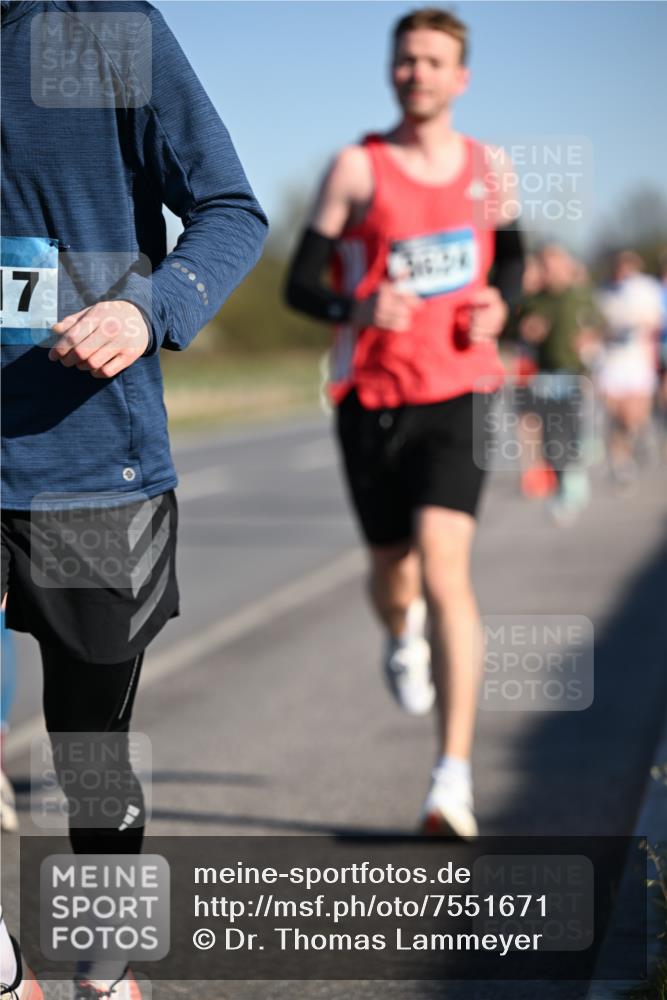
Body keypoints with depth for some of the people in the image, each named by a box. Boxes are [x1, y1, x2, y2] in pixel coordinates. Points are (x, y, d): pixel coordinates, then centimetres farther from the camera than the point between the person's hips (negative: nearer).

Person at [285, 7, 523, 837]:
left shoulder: (490, 167, 7)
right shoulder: (358, 168, -3)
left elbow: (510, 254, 25)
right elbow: (300, 283, -4)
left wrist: (499, 305, 2)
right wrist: (357, 307, -25)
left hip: (456, 395, 0)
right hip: (371, 397, 0)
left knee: (445, 567, -17)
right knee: (392, 572, 12)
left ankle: (454, 776, -17)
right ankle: (404, 640, 53)